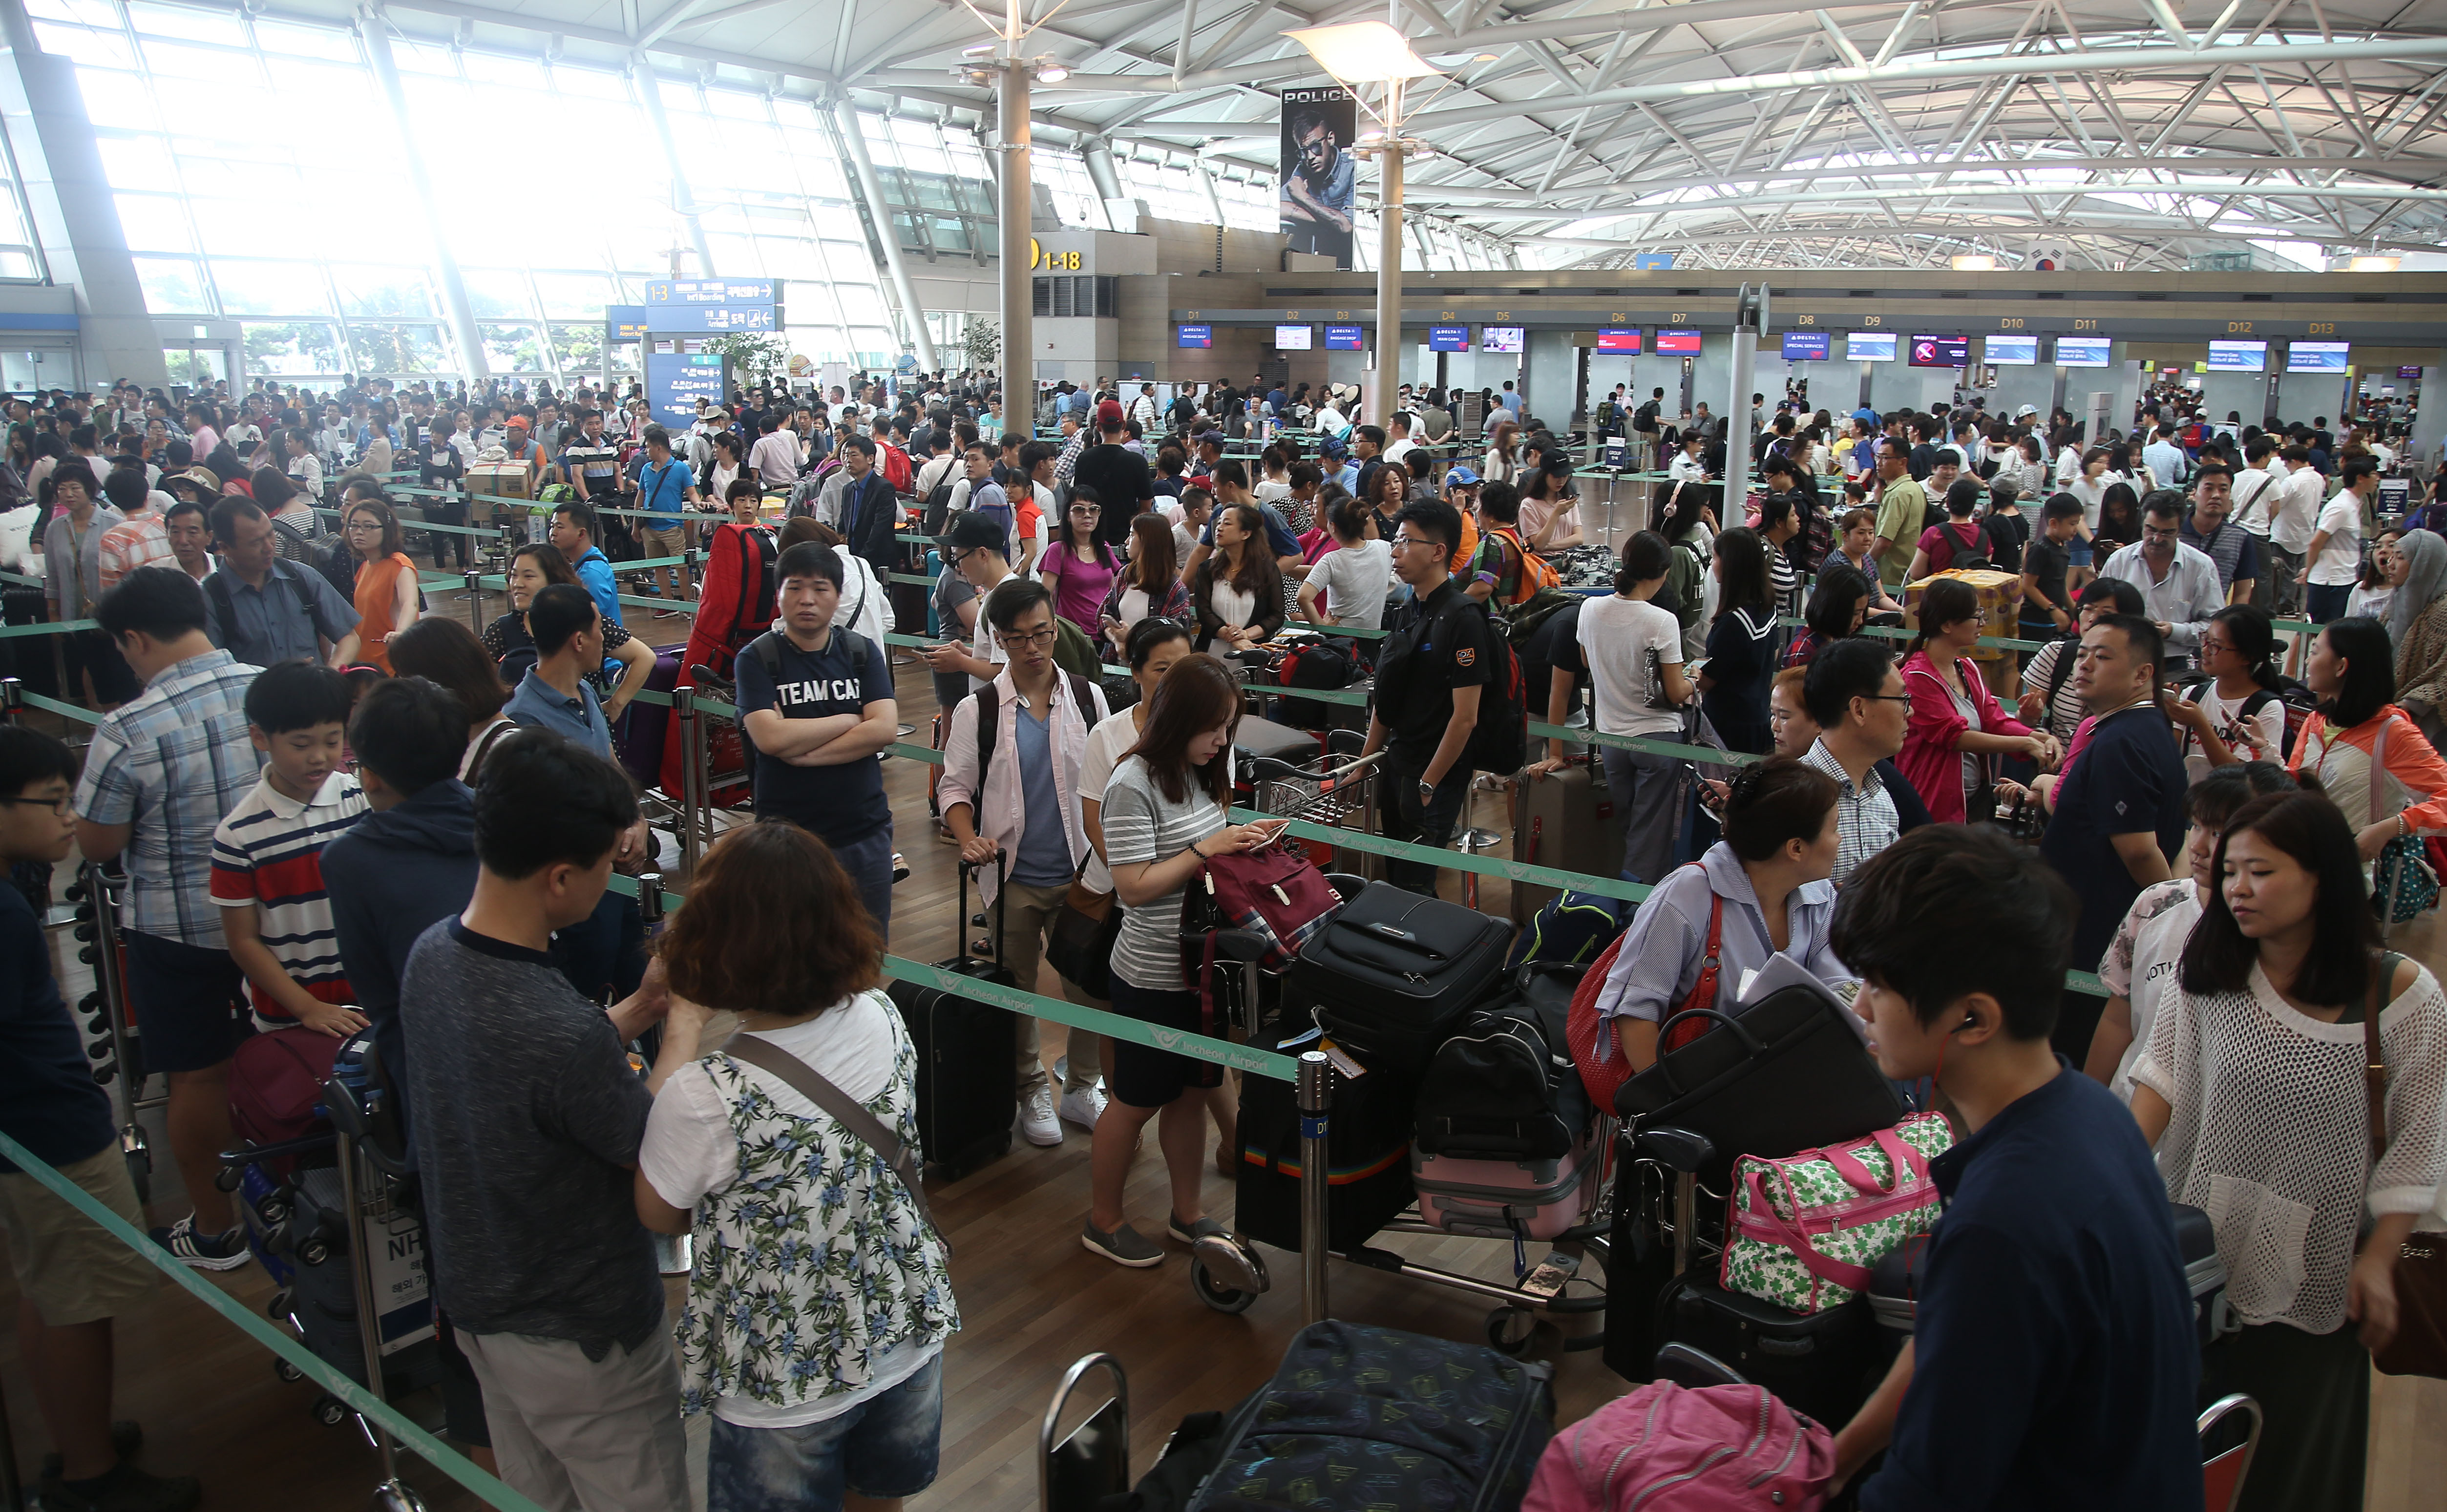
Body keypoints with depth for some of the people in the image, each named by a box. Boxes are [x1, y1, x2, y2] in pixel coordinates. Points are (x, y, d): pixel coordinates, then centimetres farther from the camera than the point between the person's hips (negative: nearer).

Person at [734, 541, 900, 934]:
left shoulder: (862, 652, 3)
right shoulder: (757, 659, -4)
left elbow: (886, 729, -10)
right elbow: (770, 738, -18)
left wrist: (802, 752, -15)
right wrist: (852, 719, -9)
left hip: (865, 833, 2)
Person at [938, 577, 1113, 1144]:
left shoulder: (1089, 697, 1)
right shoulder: (979, 710, -4)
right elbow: (955, 786, 1)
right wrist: (968, 838, -17)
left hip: (1081, 871, 1)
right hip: (1012, 876, -1)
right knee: (1017, 989, 12)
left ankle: (1082, 1088, 26)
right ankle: (1032, 1092, 31)